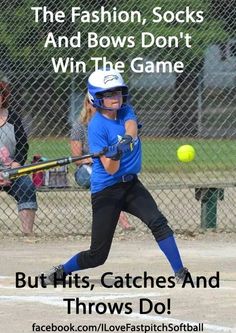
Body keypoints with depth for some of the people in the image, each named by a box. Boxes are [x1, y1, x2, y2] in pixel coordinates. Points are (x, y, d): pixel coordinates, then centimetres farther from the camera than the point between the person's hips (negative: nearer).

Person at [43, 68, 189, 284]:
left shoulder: (125, 111, 3)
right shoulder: (97, 126, -15)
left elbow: (131, 128, -21)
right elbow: (110, 169, -19)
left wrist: (127, 139, -42)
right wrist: (114, 155, -40)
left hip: (131, 184, 5)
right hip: (106, 191, -5)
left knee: (158, 222, -19)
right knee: (97, 255, -3)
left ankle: (180, 273, -17)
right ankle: (61, 271, 20)